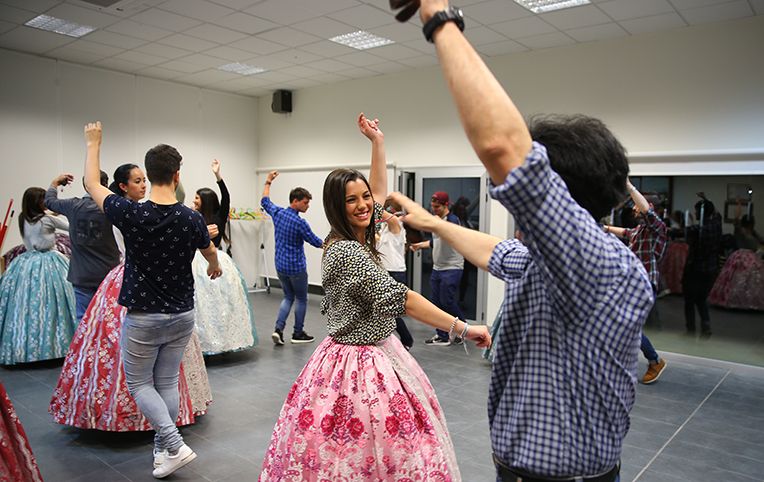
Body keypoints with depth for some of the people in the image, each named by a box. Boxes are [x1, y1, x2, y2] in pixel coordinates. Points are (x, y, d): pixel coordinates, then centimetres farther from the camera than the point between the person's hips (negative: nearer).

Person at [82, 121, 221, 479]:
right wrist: (215, 268, 38)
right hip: (182, 315, 3)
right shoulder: (192, 219, -8)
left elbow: (92, 183, 2)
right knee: (167, 382, 15)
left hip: (143, 318, -3)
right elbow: (211, 252, 14)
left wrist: (93, 144, 18)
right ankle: (162, 449, 25)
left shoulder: (131, 214, -17)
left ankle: (175, 445, 1)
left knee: (139, 383, 12)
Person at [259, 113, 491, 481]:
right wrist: (462, 328, -26)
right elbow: (400, 299, -27)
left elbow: (379, 191, 21)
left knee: (393, 440, 18)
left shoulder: (358, 237, 5)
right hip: (358, 364, -10)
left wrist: (377, 141, 17)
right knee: (360, 452, 0)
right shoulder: (346, 251, -22)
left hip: (378, 353, 10)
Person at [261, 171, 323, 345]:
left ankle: (278, 329, 5)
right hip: (296, 267, -7)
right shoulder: (300, 223, -19)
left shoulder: (277, 213, -1)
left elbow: (265, 201, 19)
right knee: (301, 299, 11)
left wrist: (268, 182, 31)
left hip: (280, 266, 7)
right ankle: (298, 333, 18)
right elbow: (315, 241, -8)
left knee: (288, 297, 19)